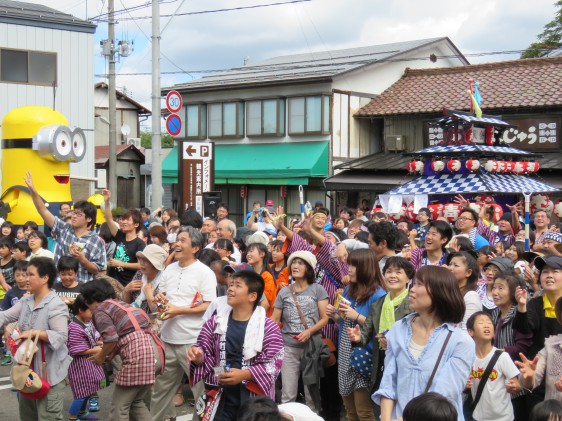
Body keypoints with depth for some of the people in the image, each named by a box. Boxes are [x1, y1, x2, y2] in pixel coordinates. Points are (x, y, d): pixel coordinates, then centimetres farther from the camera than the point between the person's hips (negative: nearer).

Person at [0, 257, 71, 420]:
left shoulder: (55, 306, -19)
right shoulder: (25, 301, 6)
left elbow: (61, 336, -24)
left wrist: (34, 333, -29)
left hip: (49, 370, -9)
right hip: (28, 367, 9)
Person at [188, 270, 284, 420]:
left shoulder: (268, 327, -6)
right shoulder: (215, 322, 4)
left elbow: (274, 363, -11)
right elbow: (207, 354, 11)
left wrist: (244, 374, -22)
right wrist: (198, 357, -12)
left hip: (253, 398, -3)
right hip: (219, 396, 3)